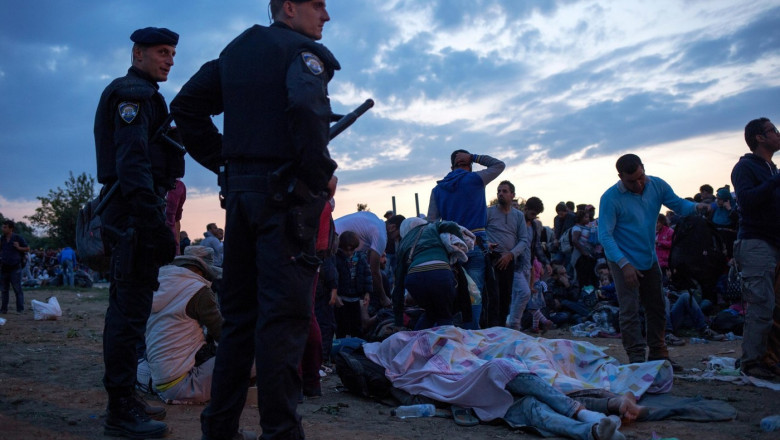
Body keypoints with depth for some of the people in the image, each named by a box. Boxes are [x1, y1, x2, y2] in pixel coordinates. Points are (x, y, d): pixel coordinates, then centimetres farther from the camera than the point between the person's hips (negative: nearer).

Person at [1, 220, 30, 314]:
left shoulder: (18, 238, -4)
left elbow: (28, 249, 1)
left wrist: (19, 247, -15)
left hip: (15, 268, -5)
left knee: (17, 289, -5)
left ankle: (20, 309, -3)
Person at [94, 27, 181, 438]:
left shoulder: (139, 95, 25)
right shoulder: (134, 93, -7)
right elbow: (132, 163, -19)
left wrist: (154, 219, 21)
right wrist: (155, 224, -26)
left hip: (129, 214, 11)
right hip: (137, 209, -11)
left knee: (127, 308, 13)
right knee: (131, 309, -10)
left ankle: (123, 401, 21)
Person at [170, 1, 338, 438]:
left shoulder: (235, 51, 19)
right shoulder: (303, 49, -4)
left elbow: (185, 106, 19)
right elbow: (306, 104, -25)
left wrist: (221, 160, 15)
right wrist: (318, 174, -15)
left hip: (239, 188, 8)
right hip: (286, 191, -7)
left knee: (239, 309, 13)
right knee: (284, 312, -5)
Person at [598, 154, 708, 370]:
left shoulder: (657, 185, -4)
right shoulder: (610, 198, -20)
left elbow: (677, 203, 5)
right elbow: (605, 235, -21)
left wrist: (695, 207, -20)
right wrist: (624, 264, -30)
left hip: (650, 259, 6)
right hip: (624, 261, -6)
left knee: (657, 308, 13)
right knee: (630, 310, -9)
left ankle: (658, 355, 25)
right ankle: (637, 358, -3)